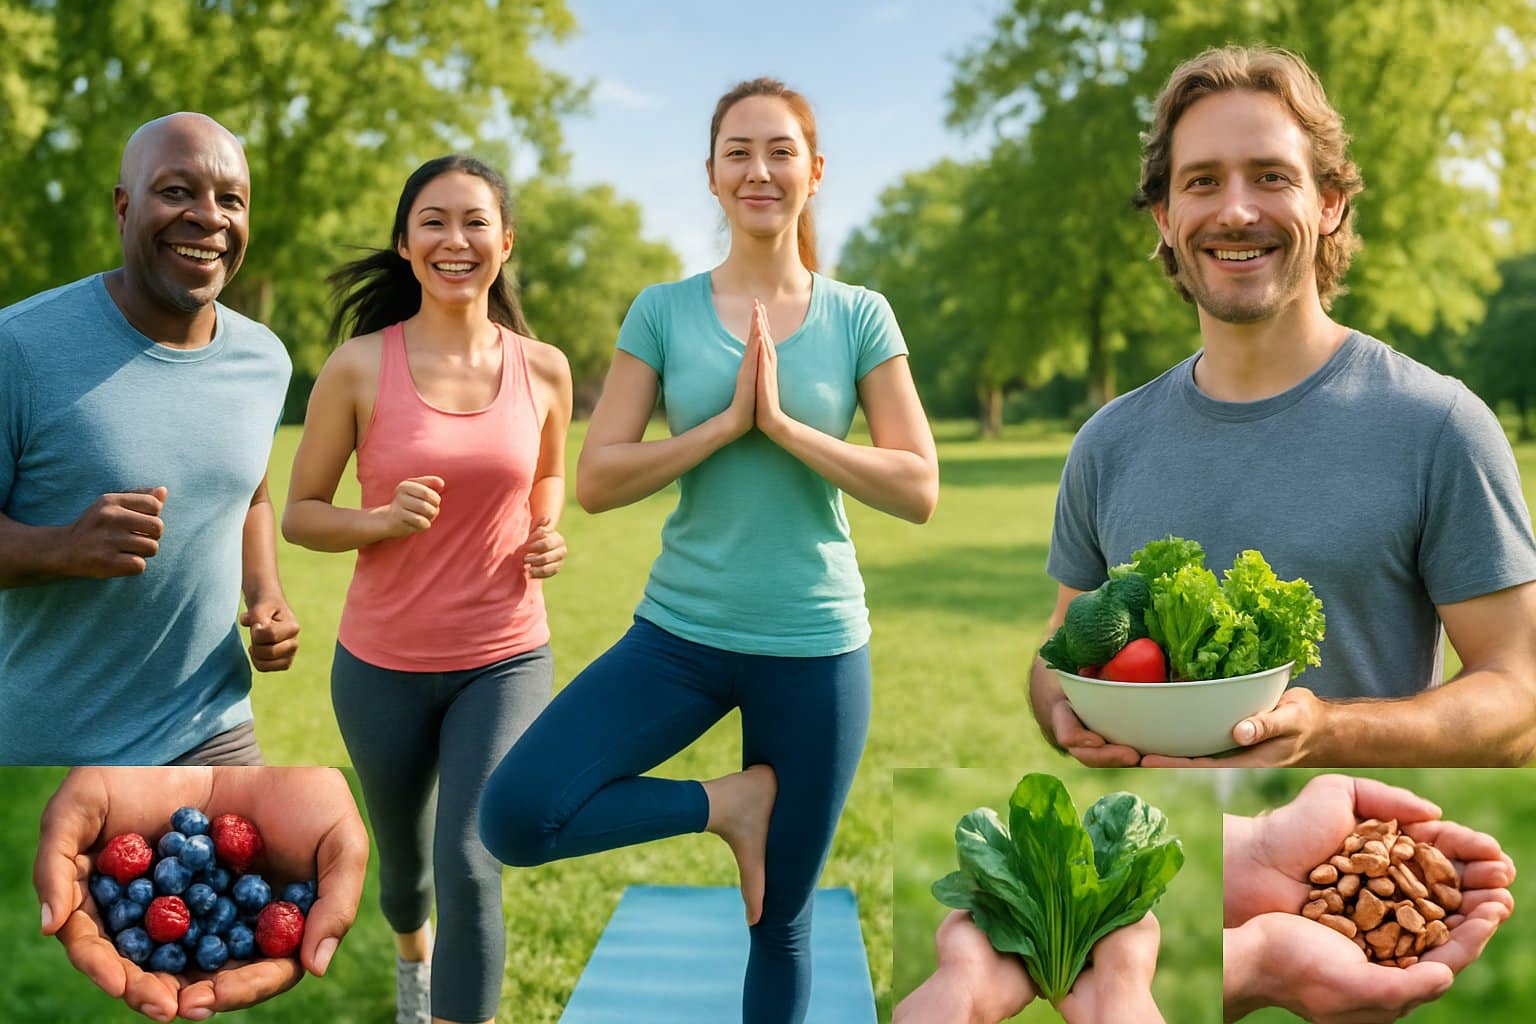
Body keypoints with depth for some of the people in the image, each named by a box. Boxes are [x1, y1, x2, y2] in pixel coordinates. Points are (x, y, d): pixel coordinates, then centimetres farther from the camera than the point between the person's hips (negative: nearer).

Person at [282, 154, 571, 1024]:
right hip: (383, 665, 0)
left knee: (470, 869, -16)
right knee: (405, 858, 22)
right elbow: (300, 514, -3)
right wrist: (382, 520, -23)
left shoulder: (543, 369, -4)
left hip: (505, 661, 0)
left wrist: (548, 536, -5)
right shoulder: (358, 367, -11)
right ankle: (414, 953, 58)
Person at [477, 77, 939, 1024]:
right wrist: (728, 421, -17)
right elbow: (596, 482, -6)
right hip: (681, 634, 1)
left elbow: (919, 490, -7)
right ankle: (726, 804, 3)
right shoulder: (663, 312, -1)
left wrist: (782, 424, -16)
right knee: (515, 817, -18)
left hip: (816, 647, 0)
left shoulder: (859, 317, -1)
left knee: (783, 921, 11)